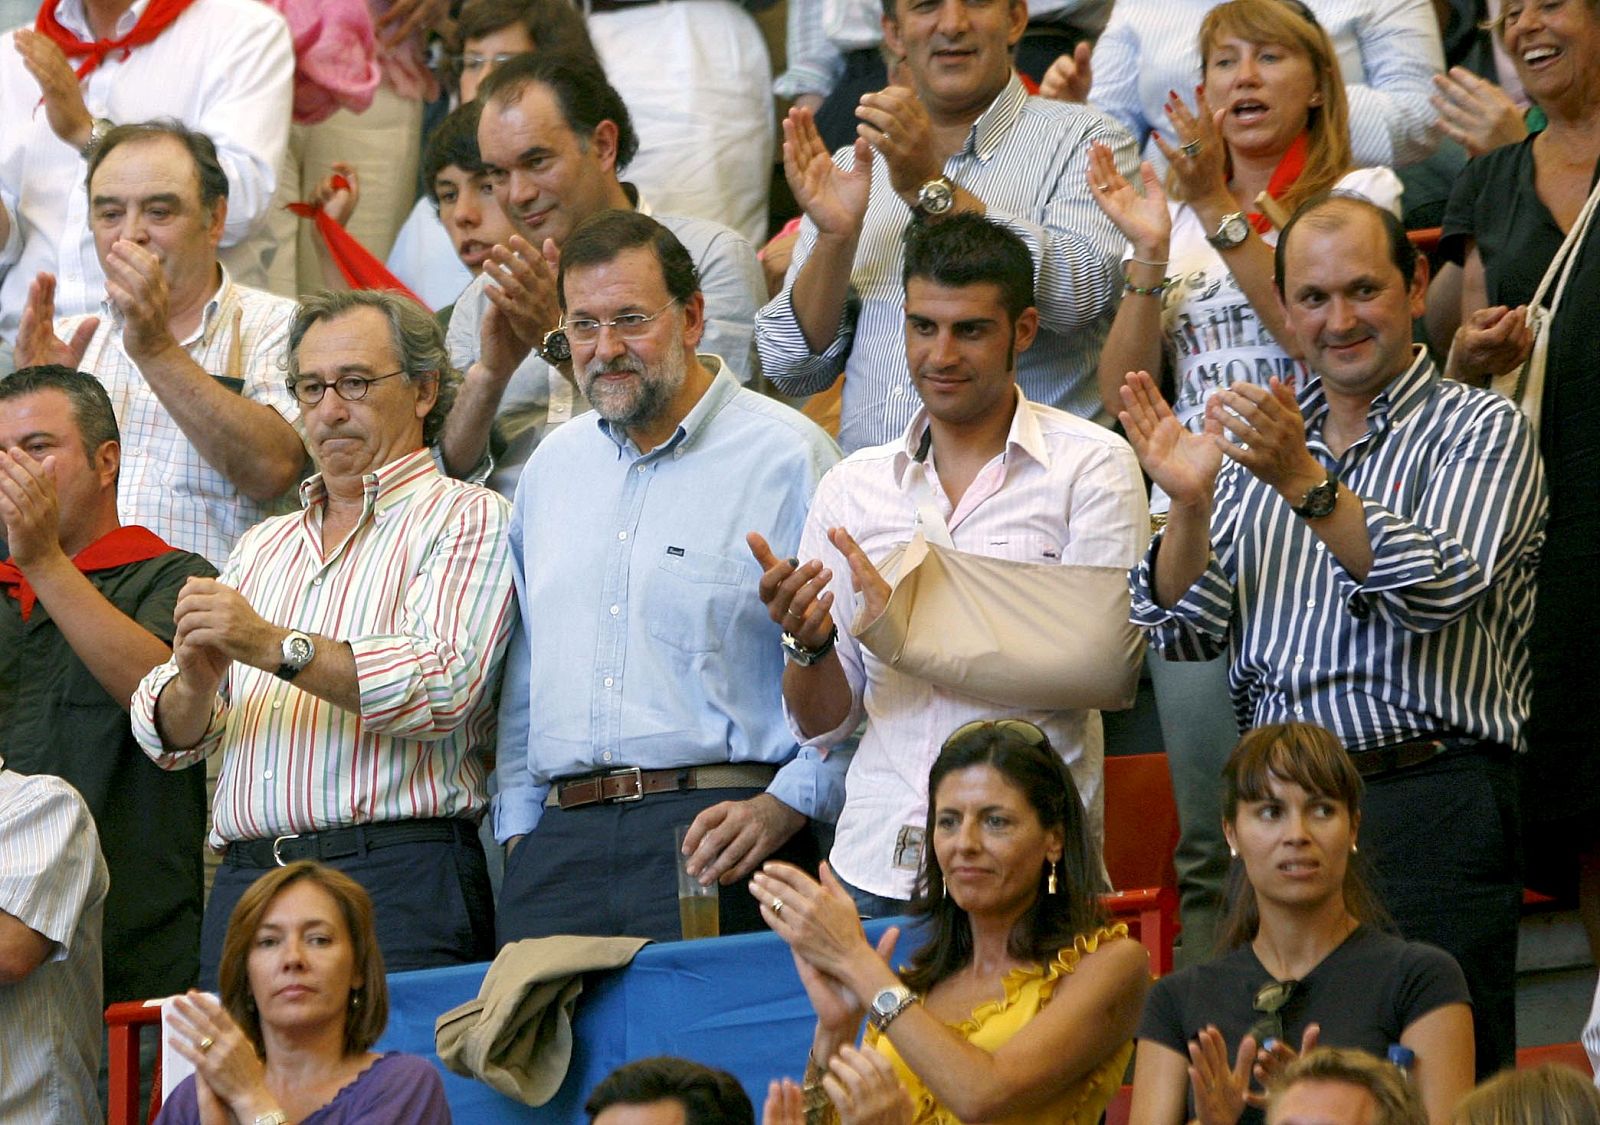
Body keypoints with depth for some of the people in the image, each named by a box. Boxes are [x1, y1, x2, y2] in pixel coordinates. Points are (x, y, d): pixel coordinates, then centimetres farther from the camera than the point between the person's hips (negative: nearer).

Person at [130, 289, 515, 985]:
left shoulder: (467, 521, 4)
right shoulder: (263, 547, 24)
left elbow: (444, 685, -14)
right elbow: (170, 737, 17)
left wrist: (275, 647, -18)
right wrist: (195, 684, -7)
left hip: (397, 882, -5)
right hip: (243, 887, 5)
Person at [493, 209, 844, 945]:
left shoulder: (786, 457, 0)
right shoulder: (554, 465, 20)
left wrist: (784, 806, -16)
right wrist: (518, 823, 16)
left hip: (712, 831, -5)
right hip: (560, 845, 5)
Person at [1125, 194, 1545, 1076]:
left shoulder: (1480, 431, 2)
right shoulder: (1258, 440, 17)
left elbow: (1440, 589, -16)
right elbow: (1184, 631, 9)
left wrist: (1306, 483, -26)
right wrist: (1189, 503, -9)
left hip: (1426, 805, -5)